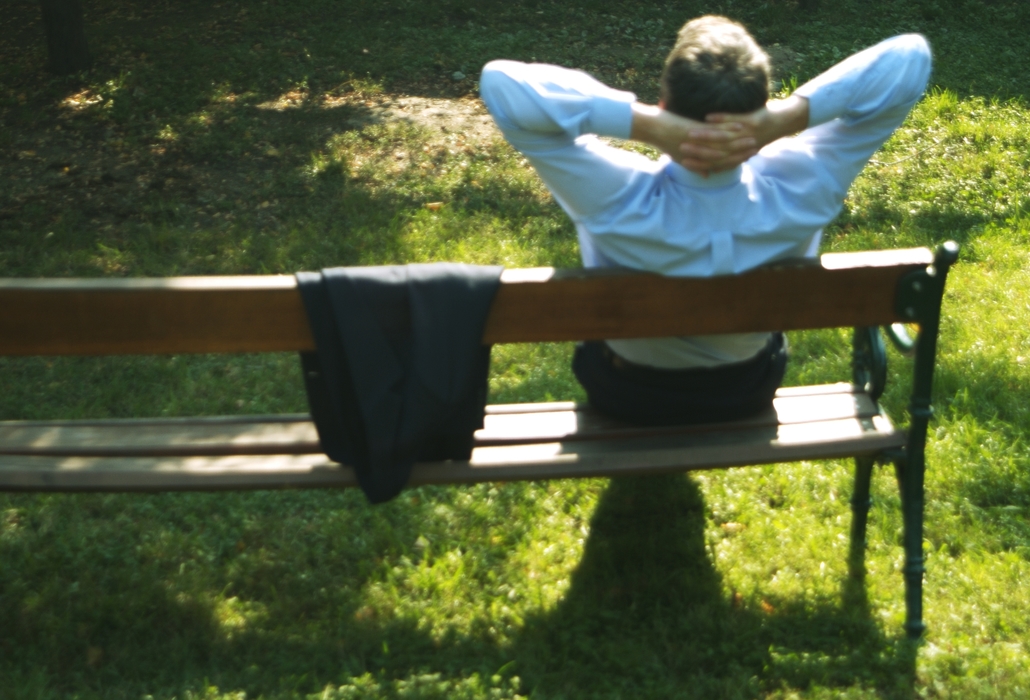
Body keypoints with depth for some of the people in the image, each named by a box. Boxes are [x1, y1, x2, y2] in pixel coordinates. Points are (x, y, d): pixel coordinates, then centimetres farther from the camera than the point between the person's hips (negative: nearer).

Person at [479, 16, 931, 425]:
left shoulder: (619, 201, -42)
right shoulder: (798, 193, -36)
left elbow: (500, 82, -43)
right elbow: (910, 57, -32)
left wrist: (649, 125, -50)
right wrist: (787, 117, -44)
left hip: (626, 398, -1)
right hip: (749, 393, 2)